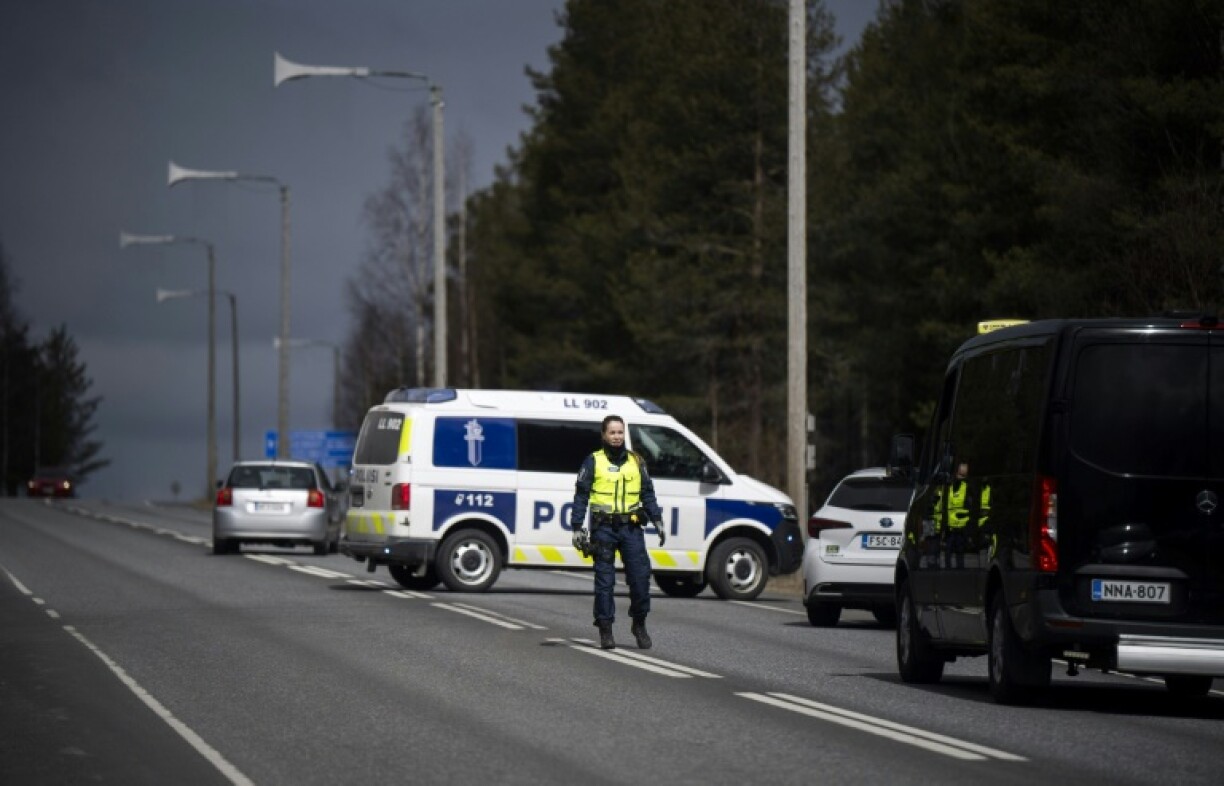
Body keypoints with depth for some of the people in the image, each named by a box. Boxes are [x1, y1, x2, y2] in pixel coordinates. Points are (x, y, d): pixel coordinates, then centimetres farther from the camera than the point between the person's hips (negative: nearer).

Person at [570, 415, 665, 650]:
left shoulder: (636, 462, 12)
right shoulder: (593, 462, 4)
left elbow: (648, 494, 17)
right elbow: (581, 496, 2)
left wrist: (657, 520, 7)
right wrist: (577, 528, -5)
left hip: (631, 527, 2)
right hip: (604, 529, -2)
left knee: (640, 577, -4)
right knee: (604, 580, 0)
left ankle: (639, 624, 12)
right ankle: (605, 630, 6)